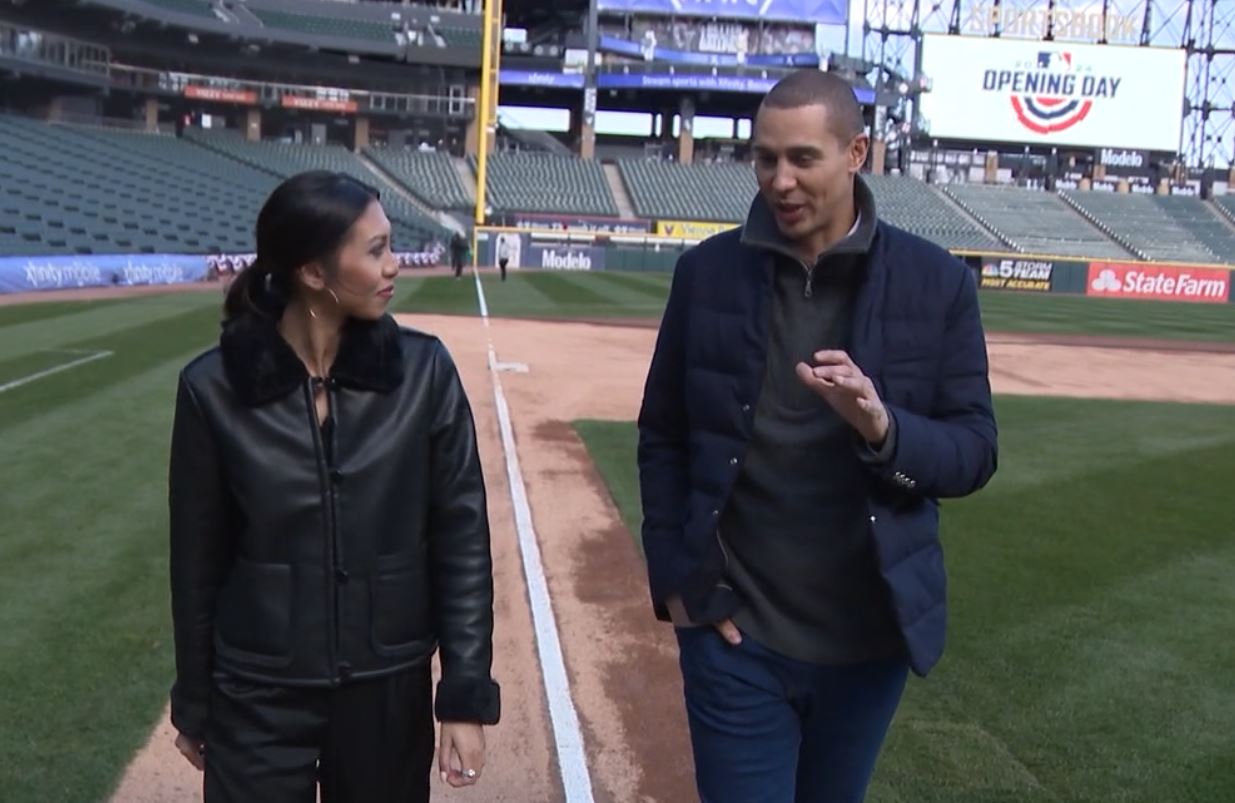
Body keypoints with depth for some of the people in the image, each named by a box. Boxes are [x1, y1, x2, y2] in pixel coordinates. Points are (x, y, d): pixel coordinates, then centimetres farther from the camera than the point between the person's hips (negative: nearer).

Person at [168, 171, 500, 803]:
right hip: (257, 700, -1)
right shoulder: (215, 388, -10)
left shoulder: (423, 372, -9)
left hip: (389, 691, 1)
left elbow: (462, 539, -5)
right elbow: (197, 560, -1)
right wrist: (194, 706, 6)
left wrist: (466, 695, -7)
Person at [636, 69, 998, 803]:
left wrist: (885, 429, -24)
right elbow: (662, 436, 3)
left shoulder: (936, 282, -6)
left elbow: (976, 450, -5)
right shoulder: (707, 272, -3)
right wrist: (671, 575, -4)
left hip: (870, 635, 1)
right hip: (734, 631, -1)